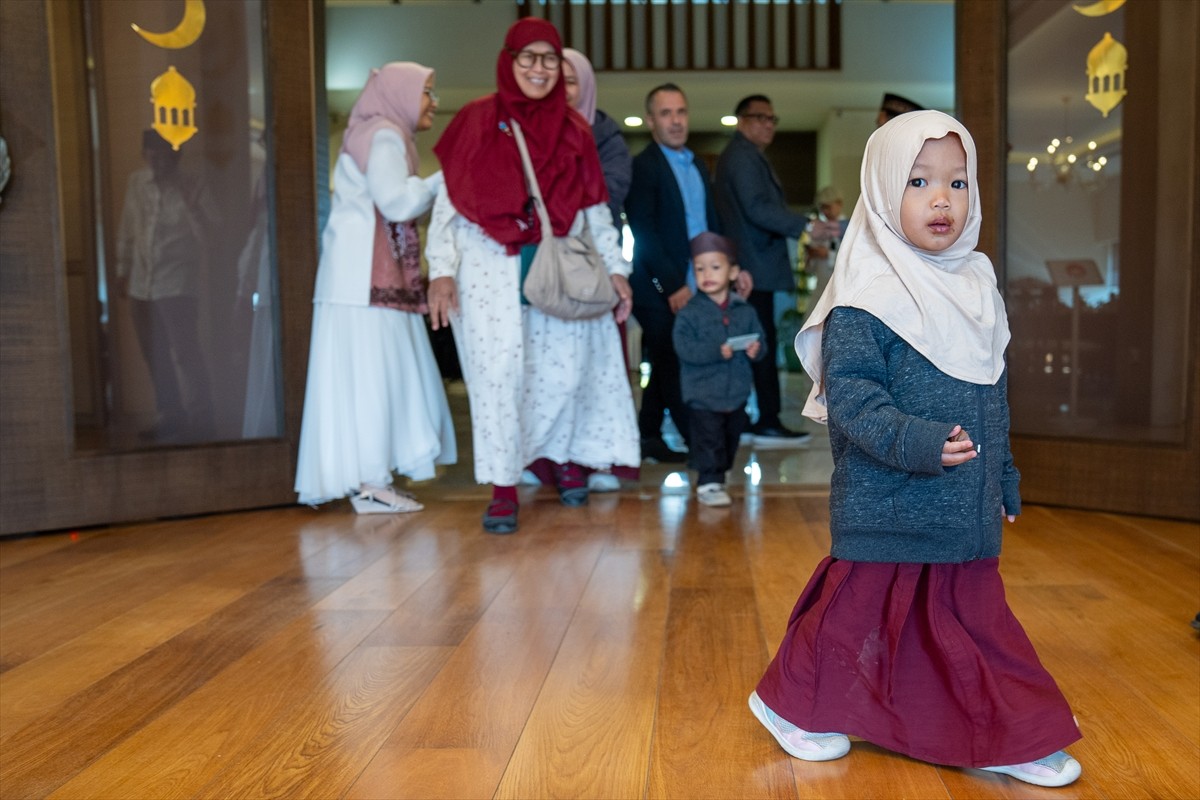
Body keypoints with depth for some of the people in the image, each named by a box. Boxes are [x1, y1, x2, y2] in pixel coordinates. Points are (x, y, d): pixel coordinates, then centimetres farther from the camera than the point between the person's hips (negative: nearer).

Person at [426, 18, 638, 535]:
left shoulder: (573, 130, 12)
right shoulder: (476, 121, 3)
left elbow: (596, 209, 14)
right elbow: (448, 201, 0)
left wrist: (615, 267, 7)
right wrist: (441, 270, -9)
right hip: (491, 270, -2)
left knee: (564, 372, 2)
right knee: (499, 373, -7)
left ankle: (562, 456, 28)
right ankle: (503, 489, 3)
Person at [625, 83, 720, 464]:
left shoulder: (698, 166, 17)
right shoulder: (642, 167, -7)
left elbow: (713, 224, 19)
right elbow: (644, 234, -13)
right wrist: (673, 285, -17)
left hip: (695, 288, 7)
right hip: (661, 290, -7)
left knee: (666, 368, 13)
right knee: (675, 369, -2)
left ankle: (649, 437, 23)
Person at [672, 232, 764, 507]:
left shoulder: (745, 311, 5)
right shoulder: (689, 312, -8)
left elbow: (758, 338, 9)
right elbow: (684, 347, -18)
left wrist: (756, 349, -15)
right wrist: (717, 351, -27)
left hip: (737, 392, 5)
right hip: (703, 395, -5)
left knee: (731, 439, 17)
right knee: (709, 441, -5)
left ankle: (719, 476, 35)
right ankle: (708, 484, 4)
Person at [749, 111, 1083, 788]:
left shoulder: (976, 286, 10)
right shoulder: (867, 300, -15)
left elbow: (994, 401, 17)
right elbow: (849, 396, -20)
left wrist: (1005, 478, 20)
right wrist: (915, 441, -32)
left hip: (967, 511, 7)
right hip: (888, 505, -6)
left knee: (977, 619, 15)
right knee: (860, 608, 7)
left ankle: (1007, 738, 32)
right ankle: (798, 705, 29)